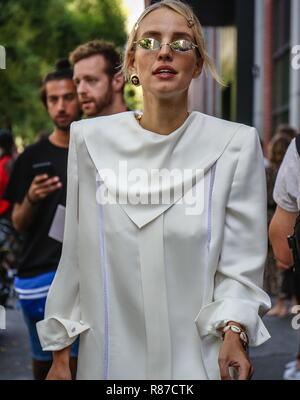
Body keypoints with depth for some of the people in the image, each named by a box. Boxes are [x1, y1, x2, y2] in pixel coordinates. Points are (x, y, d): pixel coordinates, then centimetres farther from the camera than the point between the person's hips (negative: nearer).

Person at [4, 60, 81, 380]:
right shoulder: (32, 158, 4)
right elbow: (19, 225, 5)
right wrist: (32, 200, -13)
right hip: (39, 273, 1)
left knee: (78, 362, -5)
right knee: (43, 362, 11)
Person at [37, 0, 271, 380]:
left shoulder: (236, 144, -6)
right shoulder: (90, 138, -2)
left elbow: (240, 265, -6)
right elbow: (74, 257, 3)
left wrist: (233, 332, -23)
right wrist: (60, 354, 4)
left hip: (200, 358, -1)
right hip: (111, 355, 2)